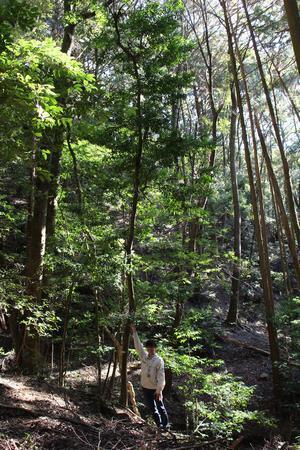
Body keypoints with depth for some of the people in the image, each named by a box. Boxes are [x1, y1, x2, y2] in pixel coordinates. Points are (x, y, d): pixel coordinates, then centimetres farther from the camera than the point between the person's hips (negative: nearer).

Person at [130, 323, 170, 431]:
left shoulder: (159, 360, -15)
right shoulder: (144, 356, 0)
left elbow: (161, 376, -17)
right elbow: (138, 345, 1)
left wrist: (159, 390, -20)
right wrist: (134, 332, -2)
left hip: (155, 389, -6)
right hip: (145, 387, 6)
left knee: (160, 407, 5)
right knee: (152, 407, 15)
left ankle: (166, 425, 19)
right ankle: (159, 424, 28)